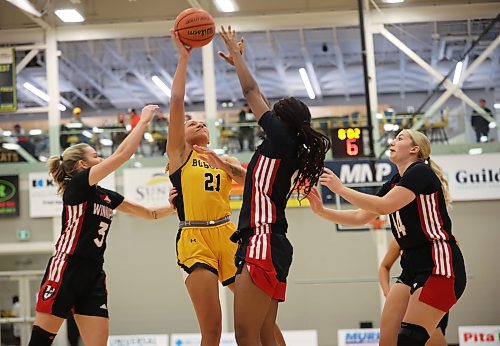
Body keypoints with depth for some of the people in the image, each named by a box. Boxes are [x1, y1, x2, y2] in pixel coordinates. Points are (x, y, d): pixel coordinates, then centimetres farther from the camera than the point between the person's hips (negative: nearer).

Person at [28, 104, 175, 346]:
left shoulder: (107, 197, 16)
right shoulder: (77, 185, -5)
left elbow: (150, 213, 24)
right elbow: (122, 154, -12)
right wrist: (144, 120, -5)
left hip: (94, 275, 8)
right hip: (66, 270, -8)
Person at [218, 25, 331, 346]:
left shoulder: (281, 138, -4)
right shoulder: (293, 150, 17)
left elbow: (251, 92, 1)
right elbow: (258, 96, 28)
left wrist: (235, 51, 14)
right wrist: (238, 62, 36)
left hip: (263, 244, -10)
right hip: (272, 247, 10)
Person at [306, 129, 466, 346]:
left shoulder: (421, 171, -9)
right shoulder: (393, 183, 17)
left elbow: (384, 206, -22)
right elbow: (360, 217, 18)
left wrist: (340, 189, -15)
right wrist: (322, 211, 6)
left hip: (440, 265, -9)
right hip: (412, 266, 9)